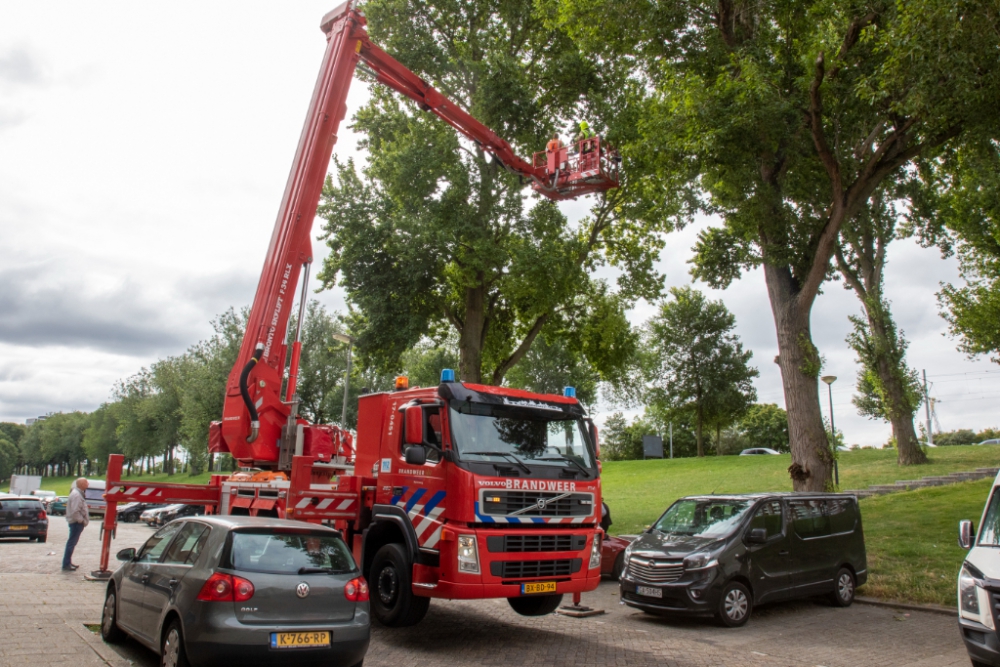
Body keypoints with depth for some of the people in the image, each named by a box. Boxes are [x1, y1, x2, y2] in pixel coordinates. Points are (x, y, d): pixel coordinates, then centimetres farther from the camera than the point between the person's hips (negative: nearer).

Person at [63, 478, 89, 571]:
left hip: (77, 522, 10)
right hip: (76, 522, -10)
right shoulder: (76, 495, -18)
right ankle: (66, 564, -1)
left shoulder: (78, 493, 15)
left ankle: (68, 562, 25)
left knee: (72, 543, 16)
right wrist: (82, 521, -17)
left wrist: (84, 520, 13)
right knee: (71, 543, -5)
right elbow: (75, 511, -25)